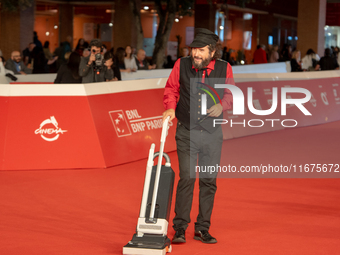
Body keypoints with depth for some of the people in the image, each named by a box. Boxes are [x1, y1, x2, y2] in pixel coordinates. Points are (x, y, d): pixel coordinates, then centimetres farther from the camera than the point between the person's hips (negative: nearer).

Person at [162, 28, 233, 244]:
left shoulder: (224, 68, -5)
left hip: (213, 133, 2)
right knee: (187, 178, -7)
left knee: (209, 181, 7)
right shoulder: (181, 65, -6)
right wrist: (170, 107, -13)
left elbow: (230, 93, 6)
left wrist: (222, 106, -13)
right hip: (187, 132, -2)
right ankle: (180, 227, 4)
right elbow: (171, 89, 4)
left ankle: (203, 228, 18)